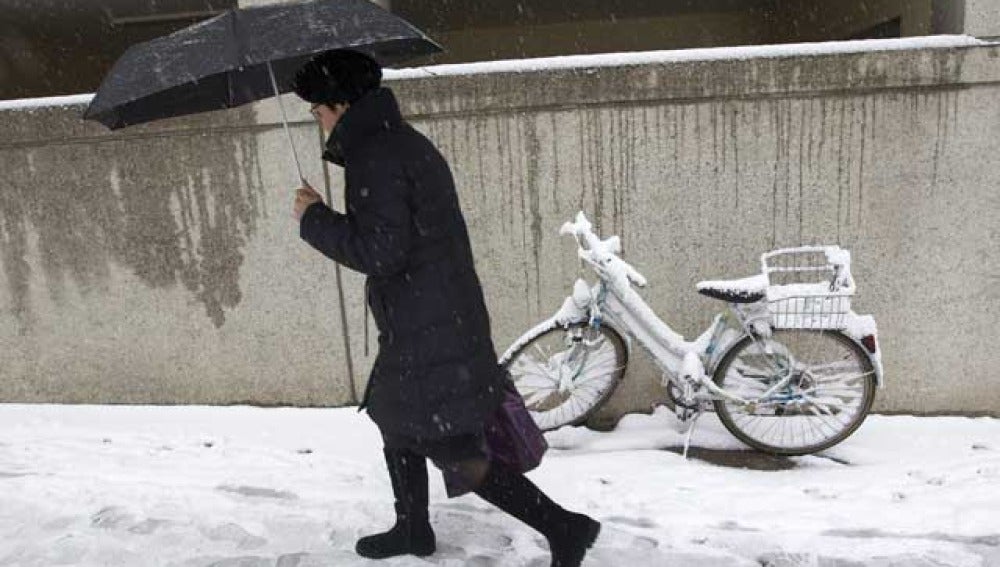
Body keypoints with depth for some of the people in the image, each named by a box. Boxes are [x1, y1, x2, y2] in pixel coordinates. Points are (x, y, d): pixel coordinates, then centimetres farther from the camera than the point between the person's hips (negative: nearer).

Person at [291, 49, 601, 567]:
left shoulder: (373, 158, -17)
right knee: (394, 418, 24)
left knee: (456, 454, -2)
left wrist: (315, 219, -12)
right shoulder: (405, 141, 14)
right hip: (444, 321, 10)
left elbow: (380, 251, -23)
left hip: (426, 334, -10)